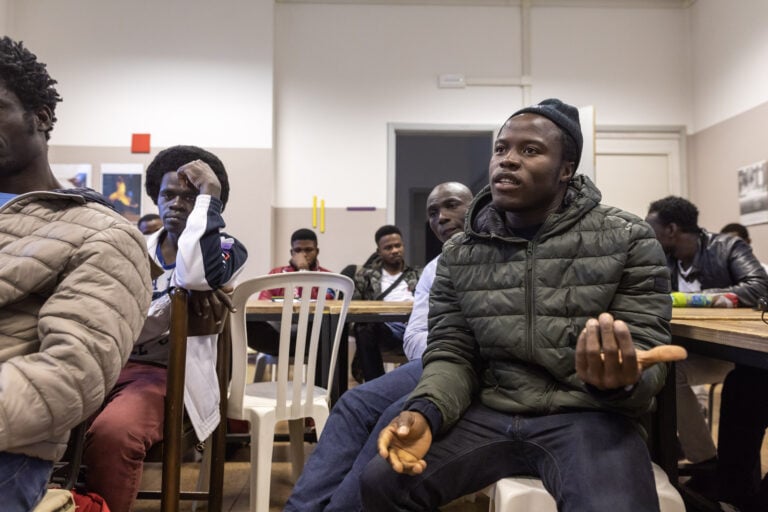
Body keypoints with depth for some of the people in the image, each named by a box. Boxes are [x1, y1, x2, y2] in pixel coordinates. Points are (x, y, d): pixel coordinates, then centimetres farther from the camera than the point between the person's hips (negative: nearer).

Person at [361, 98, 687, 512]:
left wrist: (620, 380, -31)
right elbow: (451, 353, 3)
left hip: (586, 416, -2)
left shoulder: (628, 240, -5)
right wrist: (424, 411, -18)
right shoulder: (458, 254, 3)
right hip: (490, 414, 3)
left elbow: (643, 354, -6)